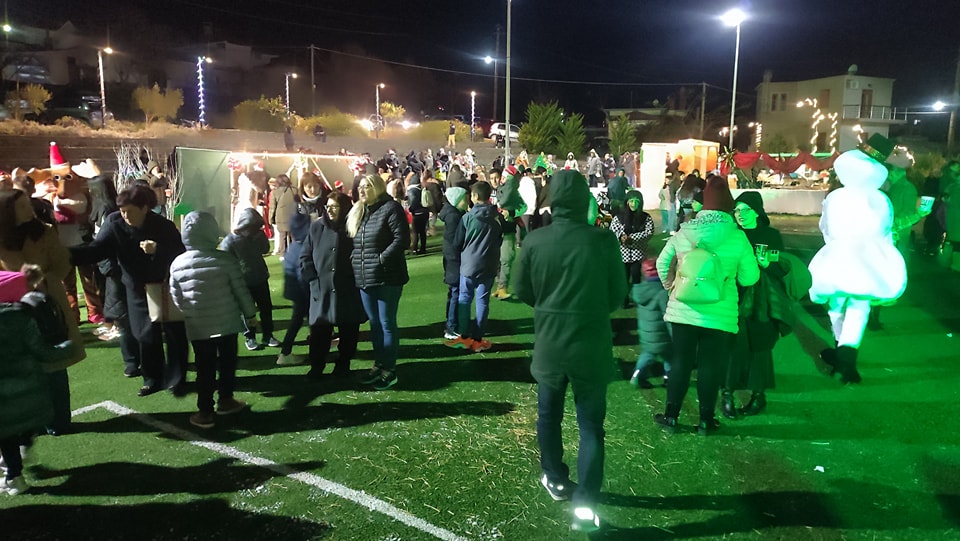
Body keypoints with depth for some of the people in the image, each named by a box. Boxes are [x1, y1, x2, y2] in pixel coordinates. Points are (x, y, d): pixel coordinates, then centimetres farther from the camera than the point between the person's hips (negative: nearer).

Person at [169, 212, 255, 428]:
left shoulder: (178, 263, -4)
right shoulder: (225, 259, -12)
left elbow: (176, 297, 4)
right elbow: (241, 290, -8)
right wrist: (250, 313, 6)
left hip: (197, 326, 2)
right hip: (227, 322, -1)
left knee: (204, 367, 8)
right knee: (227, 362, 16)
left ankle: (205, 411, 12)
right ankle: (225, 400, 27)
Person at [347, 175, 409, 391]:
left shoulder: (391, 208, -9)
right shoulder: (357, 212, 15)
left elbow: (402, 239, -16)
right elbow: (353, 241, 21)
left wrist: (381, 258, -17)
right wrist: (354, 258, 5)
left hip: (387, 277, -7)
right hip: (364, 278, 7)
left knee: (387, 323, 0)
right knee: (374, 323, 15)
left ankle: (389, 369, 10)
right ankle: (379, 364, 26)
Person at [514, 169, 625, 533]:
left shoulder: (535, 241, -10)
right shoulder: (604, 241, -13)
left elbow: (522, 291, 1)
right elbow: (618, 295, -3)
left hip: (549, 343, 2)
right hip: (592, 346, -1)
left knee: (549, 415, 22)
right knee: (591, 425, 9)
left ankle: (556, 480, 38)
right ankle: (585, 504, 5)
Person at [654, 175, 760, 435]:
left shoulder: (684, 231, -1)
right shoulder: (737, 237, -7)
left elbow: (662, 262, 5)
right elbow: (749, 278, -3)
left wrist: (671, 286, 18)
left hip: (683, 309, 2)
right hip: (720, 314, -2)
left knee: (680, 361, 11)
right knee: (710, 365, 8)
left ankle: (671, 415, 19)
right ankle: (705, 420, 19)